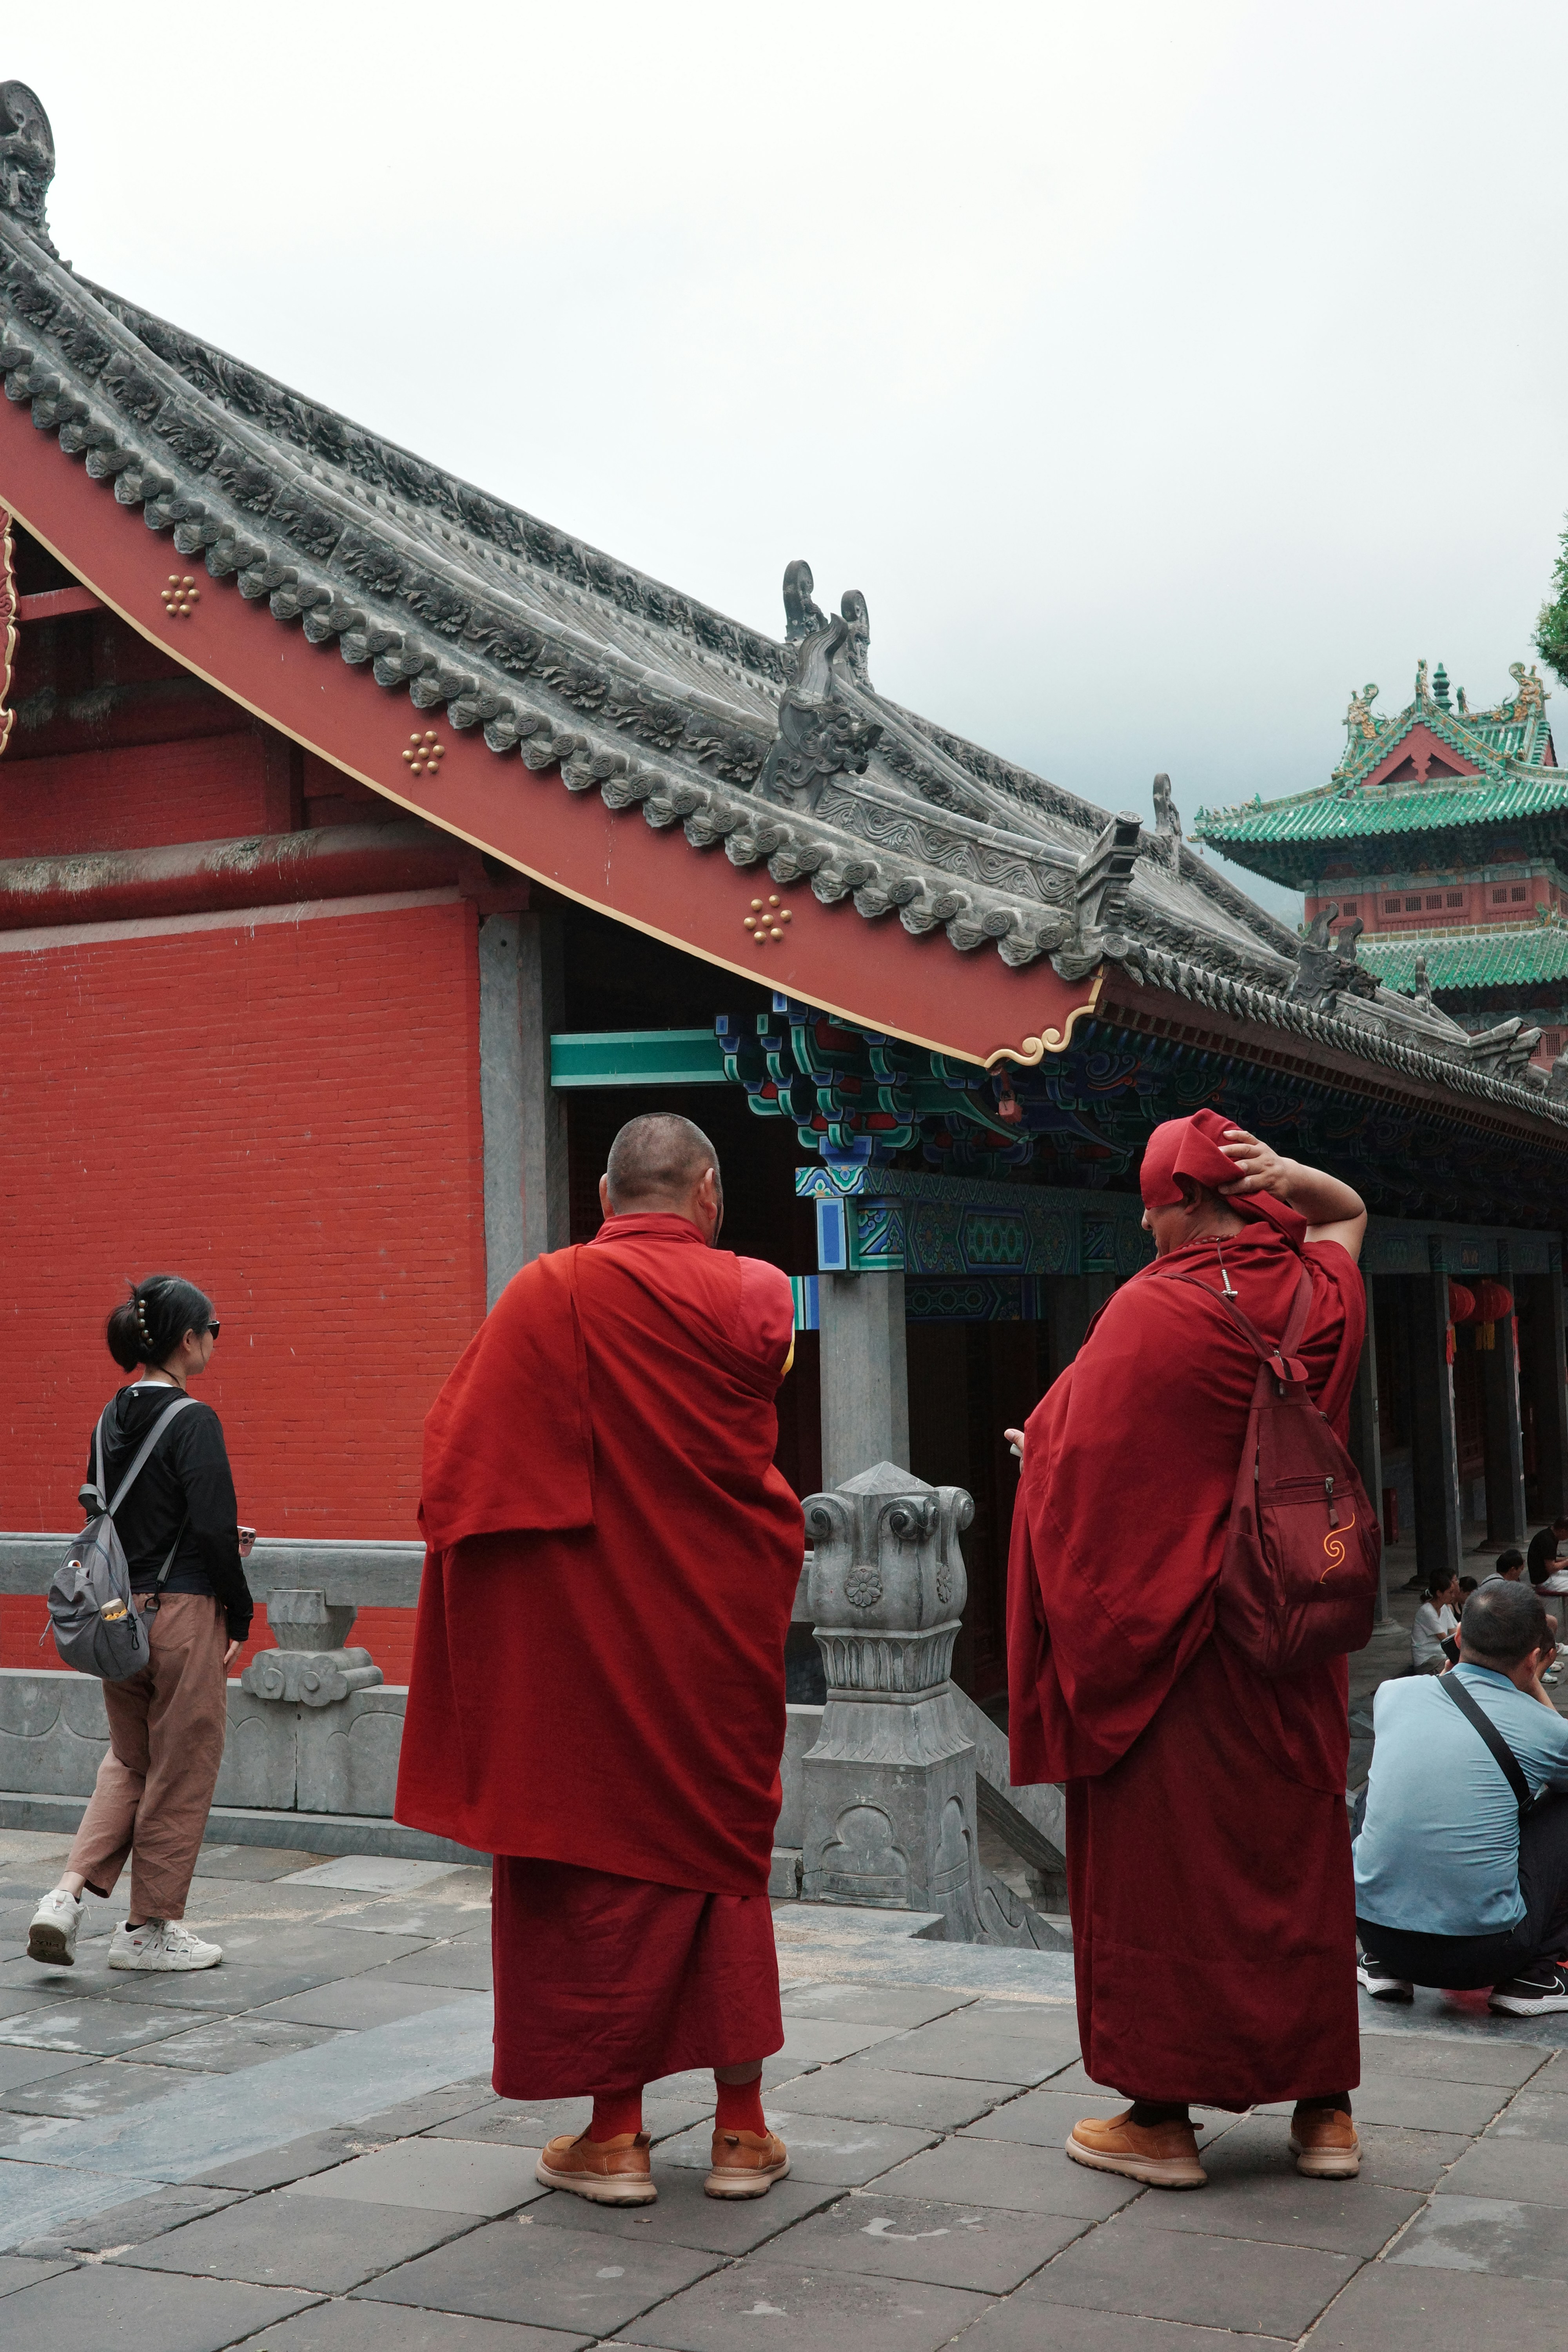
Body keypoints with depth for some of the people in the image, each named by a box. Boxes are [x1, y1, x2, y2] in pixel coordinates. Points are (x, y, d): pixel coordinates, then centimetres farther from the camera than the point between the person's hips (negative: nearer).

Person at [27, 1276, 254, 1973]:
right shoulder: (193, 1421, -15)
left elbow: (106, 1516, 14)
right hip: (182, 1611, -7)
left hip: (118, 1613, 7)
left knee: (128, 1762, 22)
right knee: (180, 1771, 7)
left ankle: (68, 1894, 7)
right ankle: (150, 1927, 17)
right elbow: (211, 1529, -19)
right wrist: (239, 1615, -8)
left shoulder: (113, 1418, 8)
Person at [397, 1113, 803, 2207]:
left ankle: (616, 2132, 13)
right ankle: (742, 2126, 18)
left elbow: (462, 1457, -6)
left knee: (600, 1864, 8)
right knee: (728, 1856, 14)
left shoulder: (547, 1297, -9)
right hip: (725, 1635, 2)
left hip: (585, 1638, -2)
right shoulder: (757, 1296, -4)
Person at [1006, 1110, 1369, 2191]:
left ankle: (1163, 2115, 10)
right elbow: (1351, 1213, 23)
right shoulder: (1325, 1293, 2)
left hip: (1165, 1638, -6)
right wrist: (1296, 1181, 3)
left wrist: (1038, 1452, 10)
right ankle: (1324, 2107, 20)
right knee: (1301, 1854, 14)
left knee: (1158, 1865, 3)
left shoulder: (1153, 1311, -16)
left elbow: (1075, 1452, -11)